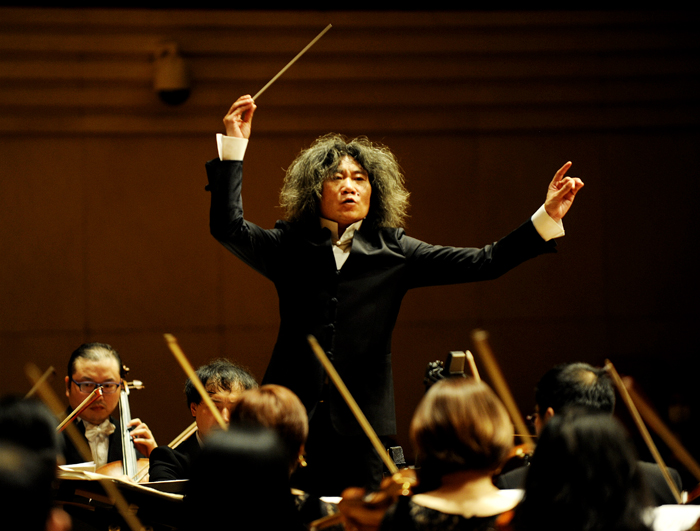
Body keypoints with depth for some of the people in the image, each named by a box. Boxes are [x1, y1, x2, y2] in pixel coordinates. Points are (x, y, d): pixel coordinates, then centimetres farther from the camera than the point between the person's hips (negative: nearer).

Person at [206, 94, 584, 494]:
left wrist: (545, 220, -7)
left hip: (362, 426, 0)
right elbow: (228, 227, -5)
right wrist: (234, 146, -11)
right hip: (292, 419, 0)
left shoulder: (394, 252, 8)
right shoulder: (289, 247, 9)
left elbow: (483, 263, 3)